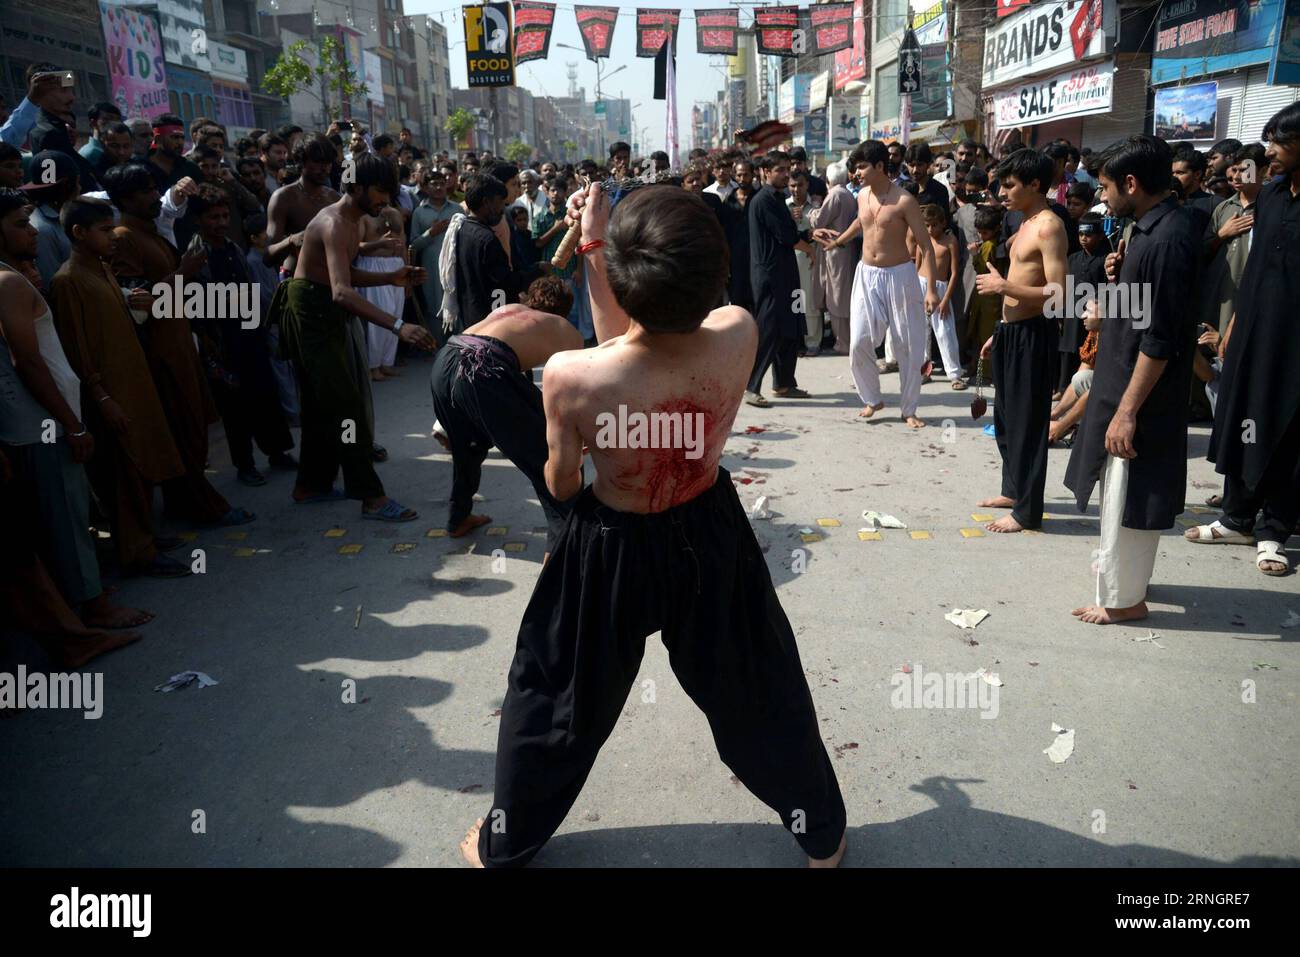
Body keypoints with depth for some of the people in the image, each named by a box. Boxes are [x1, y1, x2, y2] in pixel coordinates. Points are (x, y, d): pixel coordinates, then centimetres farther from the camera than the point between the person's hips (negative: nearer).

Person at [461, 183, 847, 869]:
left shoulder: (570, 376, -31)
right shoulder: (738, 335, -23)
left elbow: (560, 486, -11)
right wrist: (596, 245, -5)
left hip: (614, 550, -2)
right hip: (710, 536, 3)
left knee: (556, 697, 23)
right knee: (756, 687, 25)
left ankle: (504, 846, 47)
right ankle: (822, 834, 47)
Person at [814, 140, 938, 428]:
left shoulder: (904, 201, -15)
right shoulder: (862, 196, 3)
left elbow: (926, 246, -15)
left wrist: (931, 289, -22)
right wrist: (839, 240, 38)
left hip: (899, 275, -5)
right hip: (867, 274, 5)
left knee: (909, 346, 1)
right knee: (859, 343, -2)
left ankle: (908, 409, 14)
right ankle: (872, 399, 18)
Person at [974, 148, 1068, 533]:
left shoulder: (1049, 227, -15)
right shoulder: (1026, 223, 14)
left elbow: (1057, 293, -24)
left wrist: (1003, 286, -19)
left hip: (1032, 335, -10)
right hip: (1011, 332, 10)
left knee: (1028, 422, -2)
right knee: (1005, 415, 19)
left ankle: (1027, 510, 8)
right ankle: (1013, 489, 35)